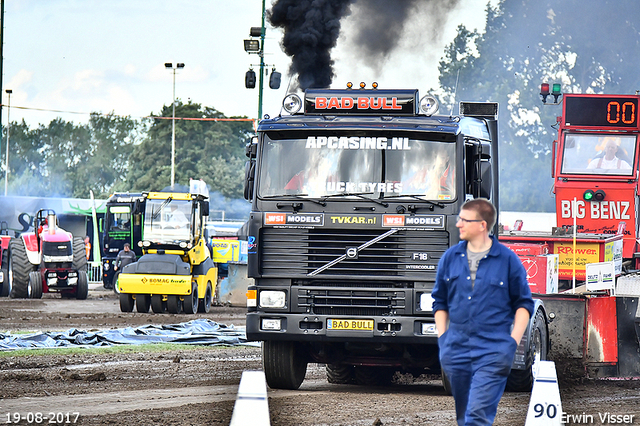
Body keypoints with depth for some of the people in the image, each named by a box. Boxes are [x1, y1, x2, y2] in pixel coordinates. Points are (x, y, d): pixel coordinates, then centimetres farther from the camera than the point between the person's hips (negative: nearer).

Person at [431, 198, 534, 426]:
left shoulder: (508, 260, -1)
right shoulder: (450, 258, 9)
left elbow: (524, 303, 6)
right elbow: (440, 301, 19)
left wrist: (513, 340, -4)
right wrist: (442, 337, 9)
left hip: (492, 351, -4)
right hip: (456, 351, 4)